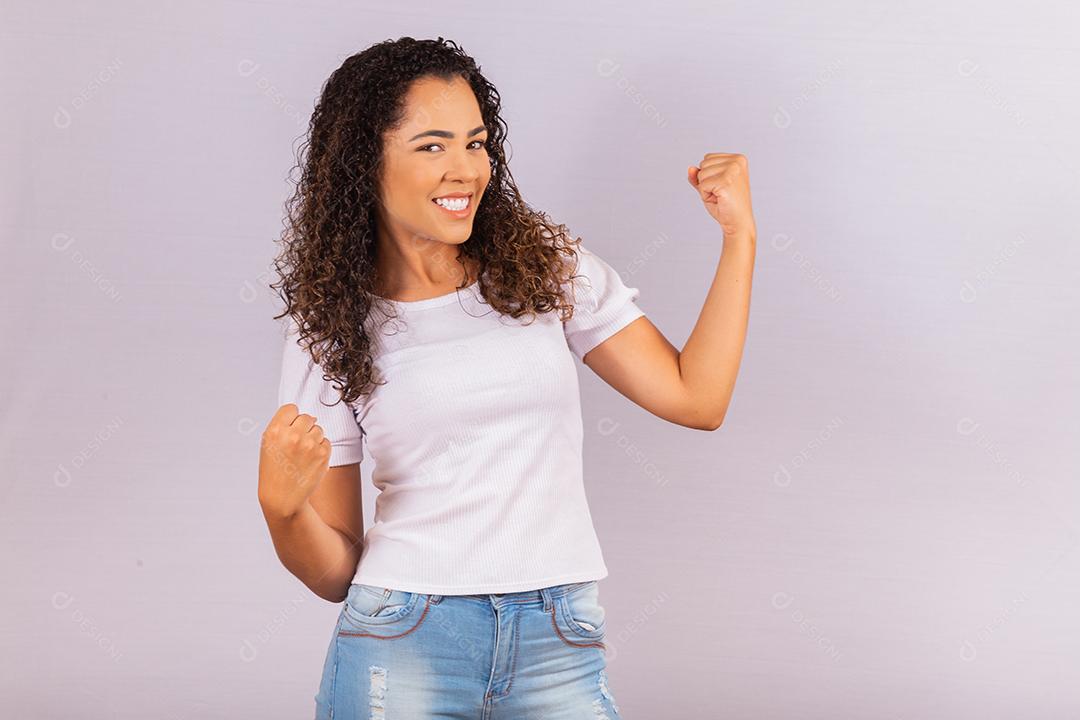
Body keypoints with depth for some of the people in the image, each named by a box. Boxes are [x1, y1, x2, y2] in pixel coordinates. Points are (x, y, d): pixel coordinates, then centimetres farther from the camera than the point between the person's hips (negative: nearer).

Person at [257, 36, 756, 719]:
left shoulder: (548, 265, 7)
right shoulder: (331, 329, 4)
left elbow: (696, 399, 3)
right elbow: (335, 572, 4)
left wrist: (740, 235, 2)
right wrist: (281, 507, -17)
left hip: (559, 651, 1)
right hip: (404, 645, -1)